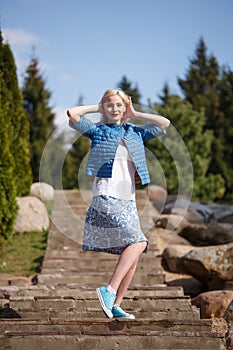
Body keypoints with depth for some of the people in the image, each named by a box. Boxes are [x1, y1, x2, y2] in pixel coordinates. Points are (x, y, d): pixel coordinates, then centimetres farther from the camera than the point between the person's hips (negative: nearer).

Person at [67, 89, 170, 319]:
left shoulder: (135, 133, 17)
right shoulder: (97, 130, 5)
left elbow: (164, 124, 13)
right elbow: (72, 114, -8)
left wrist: (135, 114, 14)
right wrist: (96, 109, 6)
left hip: (128, 200, 6)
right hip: (106, 196, -6)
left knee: (134, 254, 0)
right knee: (137, 242, -22)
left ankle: (115, 305, 6)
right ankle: (109, 290, -19)